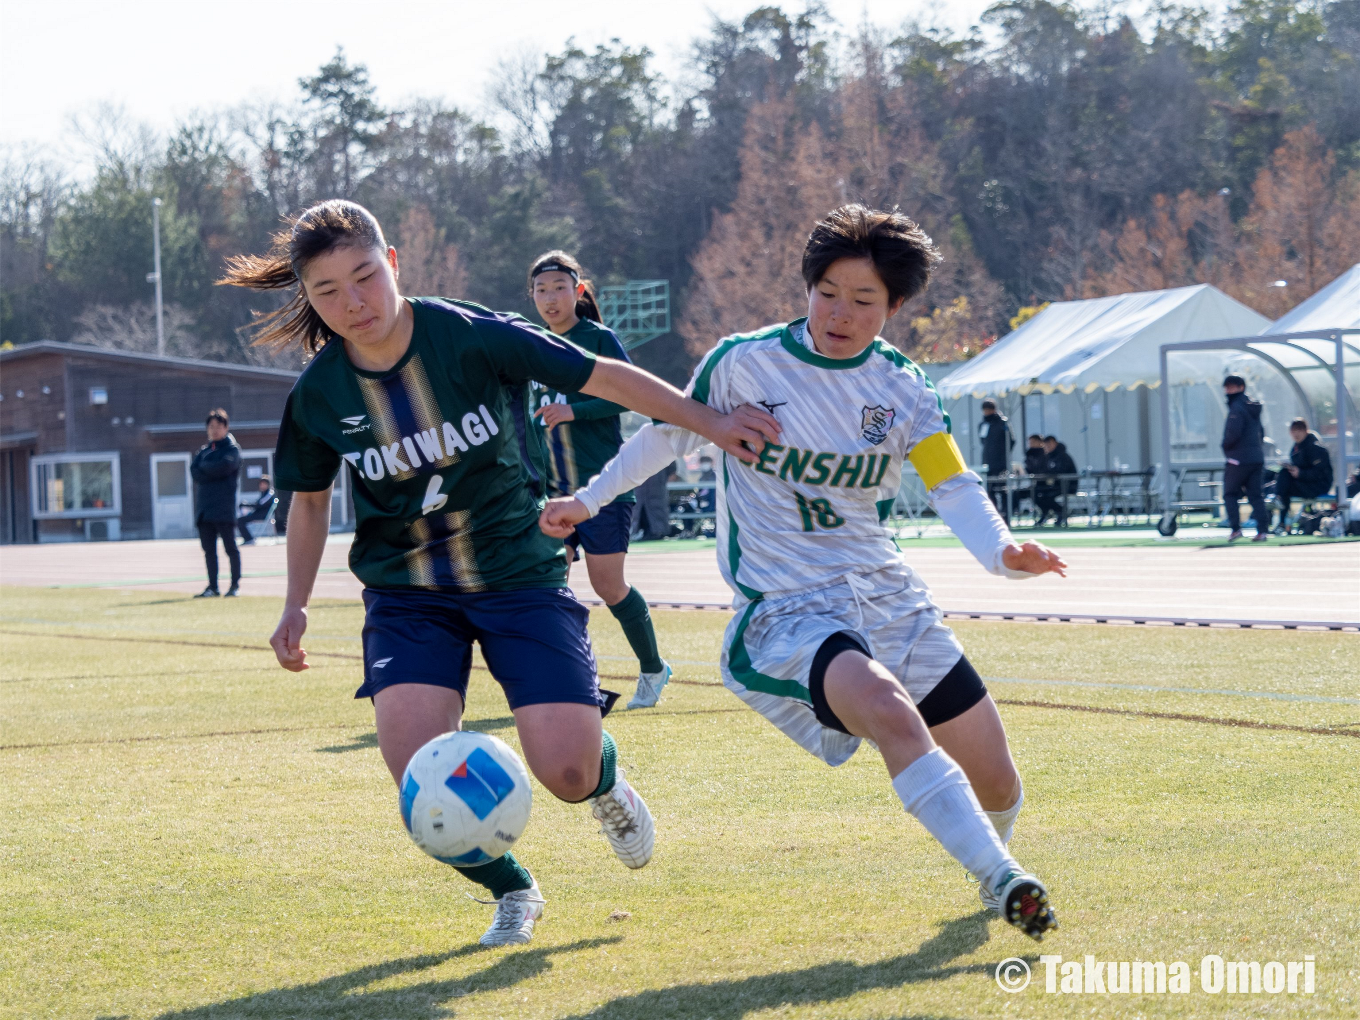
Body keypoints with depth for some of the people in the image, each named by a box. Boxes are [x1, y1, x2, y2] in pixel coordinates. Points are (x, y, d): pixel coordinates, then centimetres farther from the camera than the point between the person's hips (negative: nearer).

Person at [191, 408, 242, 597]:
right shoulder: (204, 449, 19)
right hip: (204, 507, 6)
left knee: (230, 547, -3)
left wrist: (204, 468, -3)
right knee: (208, 549, 6)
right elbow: (194, 469, 4)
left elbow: (225, 465, -16)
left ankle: (235, 585, 1)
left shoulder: (232, 448, 2)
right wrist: (213, 470, -10)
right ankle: (212, 587, 10)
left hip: (224, 507, -6)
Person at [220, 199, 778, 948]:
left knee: (568, 772, -15)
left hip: (518, 576, -2)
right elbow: (311, 500, 12)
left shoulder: (473, 337, -16)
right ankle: (511, 892, 9)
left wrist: (712, 425, -6)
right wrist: (296, 604, 4)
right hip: (406, 594, 2)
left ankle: (606, 780, 27)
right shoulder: (318, 394, -7)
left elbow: (605, 377, -8)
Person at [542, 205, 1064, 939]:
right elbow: (671, 432, 10)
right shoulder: (743, 363, -7)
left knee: (997, 785, 6)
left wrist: (1001, 551, -27)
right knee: (891, 714, -37)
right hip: (788, 610, -5)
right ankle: (1002, 879, -37)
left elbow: (953, 487, -7)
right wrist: (589, 499, 18)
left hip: (889, 598, 5)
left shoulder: (902, 388, 3)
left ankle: (989, 864, 41)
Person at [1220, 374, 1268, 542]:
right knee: (1256, 495, 5)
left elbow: (1233, 434, -21)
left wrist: (1225, 446, -4)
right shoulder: (1253, 407, 16)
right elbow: (1261, 432, 21)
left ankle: (1236, 528, -7)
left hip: (1238, 458, -8)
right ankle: (1263, 529, -3)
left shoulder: (1237, 408, -12)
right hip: (1257, 457, 8)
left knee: (1230, 494, 2)